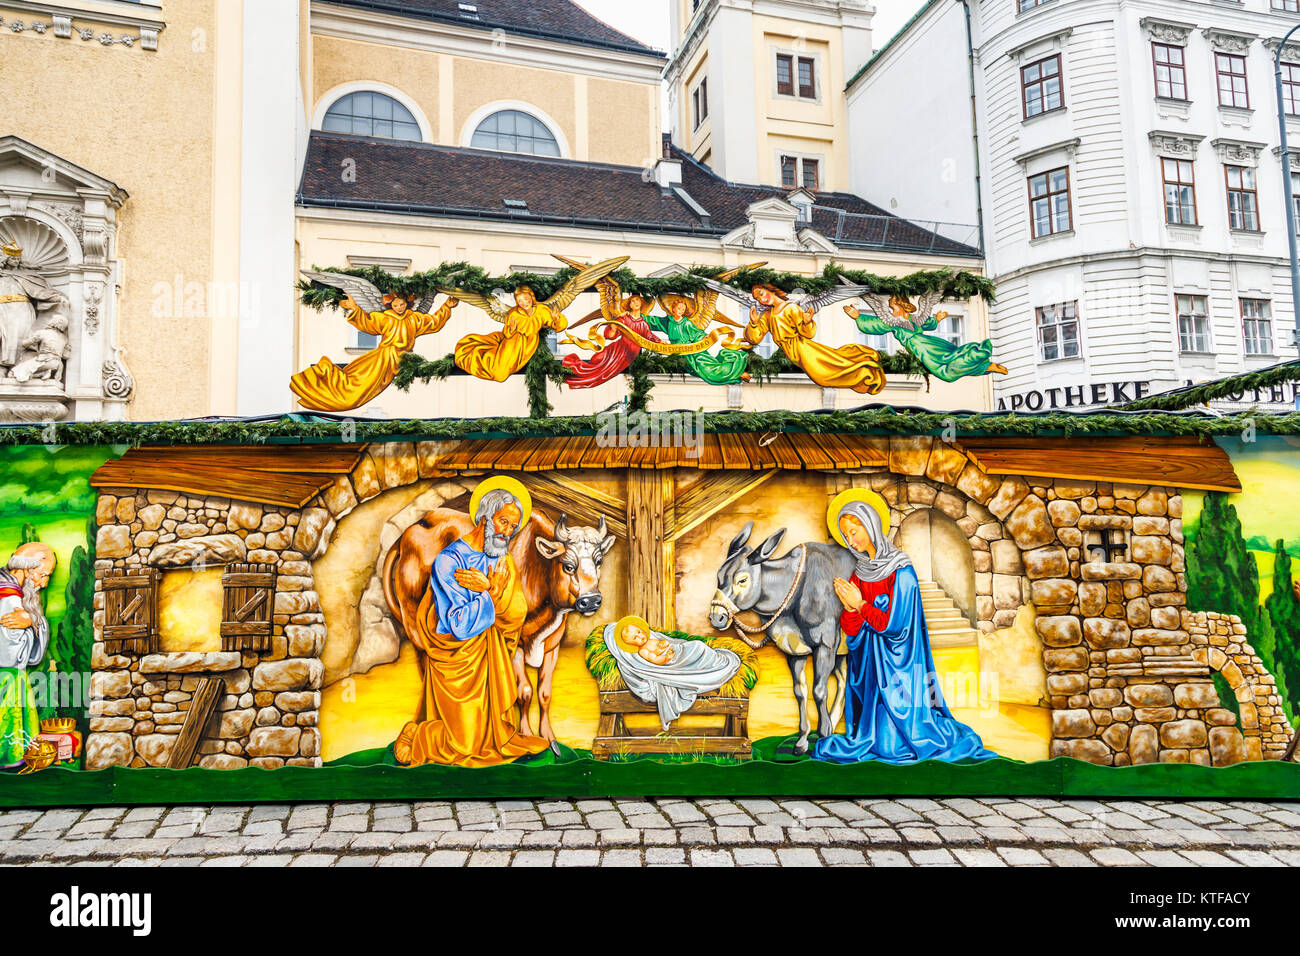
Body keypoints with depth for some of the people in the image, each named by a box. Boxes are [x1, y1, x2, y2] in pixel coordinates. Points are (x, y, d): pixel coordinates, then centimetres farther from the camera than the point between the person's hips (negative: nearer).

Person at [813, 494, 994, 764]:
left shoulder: (902, 572, -12)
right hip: (869, 664, 5)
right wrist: (849, 607, -16)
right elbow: (851, 631, 3)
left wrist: (861, 604, -10)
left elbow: (894, 625, -15)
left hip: (896, 667, -5)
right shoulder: (859, 573, 6)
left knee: (894, 746, -2)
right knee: (873, 738, 3)